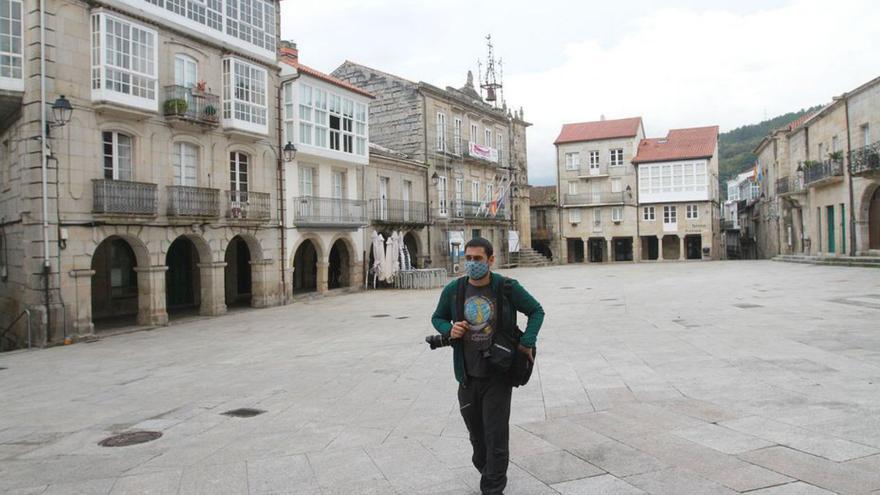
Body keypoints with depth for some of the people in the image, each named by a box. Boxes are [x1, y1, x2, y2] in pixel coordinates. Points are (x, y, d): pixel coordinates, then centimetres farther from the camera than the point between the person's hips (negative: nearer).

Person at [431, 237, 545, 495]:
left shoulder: (507, 288, -10)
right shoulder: (453, 290, -4)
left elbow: (537, 311, 3)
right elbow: (437, 318, 12)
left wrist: (527, 342, -13)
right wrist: (449, 329, -11)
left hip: (498, 376, -3)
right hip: (467, 376, 3)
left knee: (496, 437, 1)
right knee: (476, 434, 19)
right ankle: (486, 469, 44)